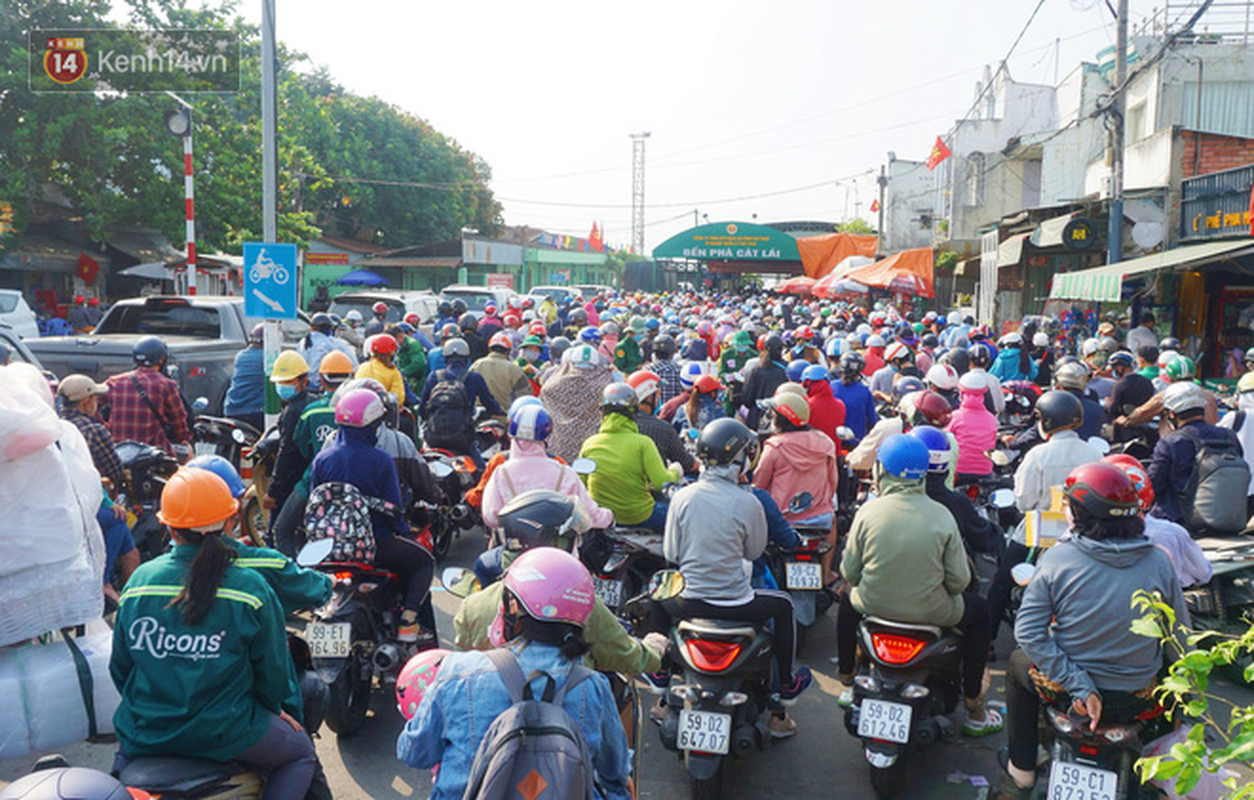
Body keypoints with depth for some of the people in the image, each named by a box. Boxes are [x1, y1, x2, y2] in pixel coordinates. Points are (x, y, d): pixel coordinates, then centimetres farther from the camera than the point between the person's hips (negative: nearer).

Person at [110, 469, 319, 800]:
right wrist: (274, 706, 15)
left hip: (145, 732, 4)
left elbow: (120, 665, 5)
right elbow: (272, 668, -6)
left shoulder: (139, 581, -6)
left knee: (126, 747, 39)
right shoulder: (251, 587, -16)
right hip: (223, 734, -4)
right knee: (301, 753, 19)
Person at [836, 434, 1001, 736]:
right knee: (978, 611, 27)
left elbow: (849, 571, -4)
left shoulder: (867, 512, -11)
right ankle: (974, 711, 28)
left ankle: (847, 682, 44)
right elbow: (959, 580, -9)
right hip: (930, 611, -1)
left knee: (849, 598, 35)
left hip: (874, 605, 1)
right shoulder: (942, 517, -11)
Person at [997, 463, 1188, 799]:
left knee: (1018, 663, 30)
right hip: (1138, 697, 2)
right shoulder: (1159, 562, -10)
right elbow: (1180, 635, -2)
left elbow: (1028, 631, -18)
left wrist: (1078, 685, -16)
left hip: (1066, 692, -2)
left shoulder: (1056, 558, -15)